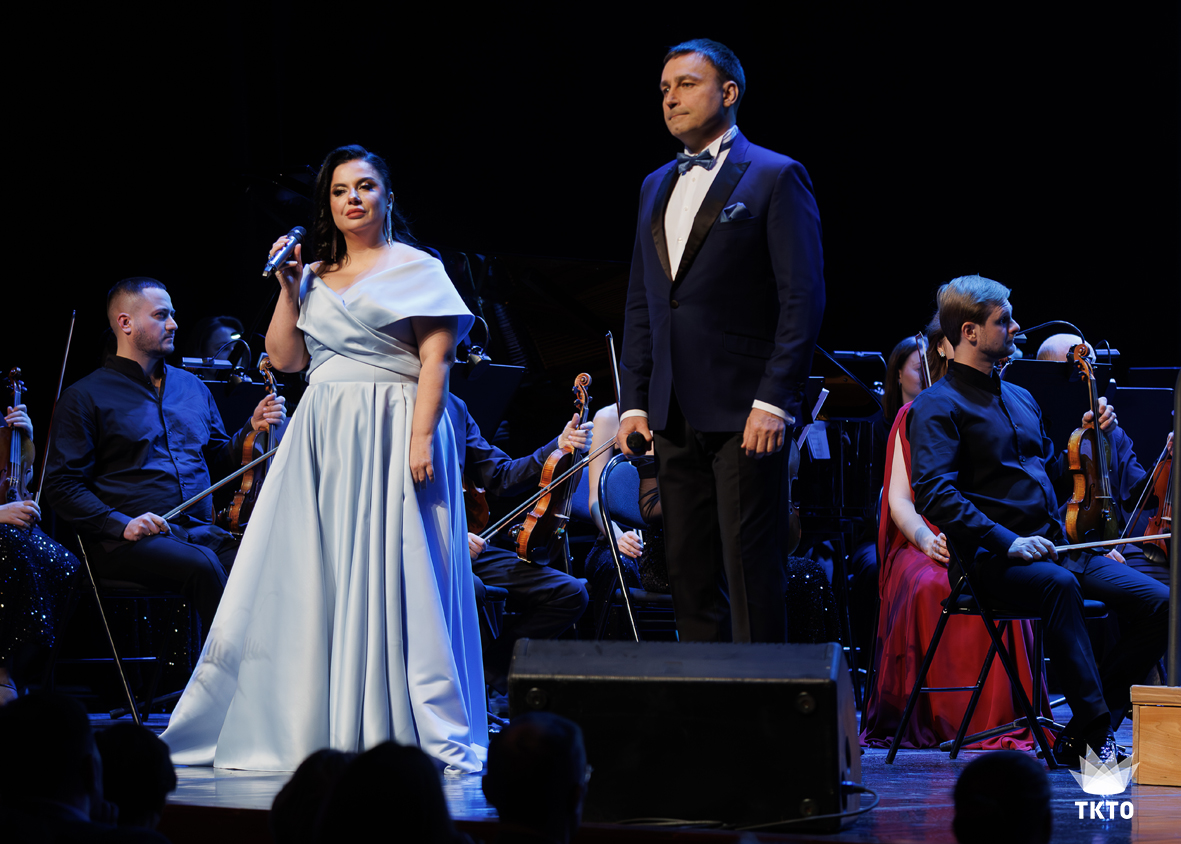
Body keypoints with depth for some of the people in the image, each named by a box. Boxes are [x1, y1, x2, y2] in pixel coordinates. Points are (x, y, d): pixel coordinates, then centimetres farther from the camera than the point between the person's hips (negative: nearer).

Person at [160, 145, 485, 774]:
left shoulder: (416, 269, 1)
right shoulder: (315, 277, 17)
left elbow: (436, 360, -7)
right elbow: (284, 358, 12)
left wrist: (422, 437, -17)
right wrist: (288, 288, 3)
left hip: (392, 435, -5)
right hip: (323, 440, 5)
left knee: (392, 580, -6)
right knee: (312, 582, 4)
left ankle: (406, 731, -1)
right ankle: (308, 727, 11)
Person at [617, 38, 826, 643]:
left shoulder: (775, 178, -3)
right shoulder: (657, 187, 18)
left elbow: (802, 298, -9)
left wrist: (774, 400, -16)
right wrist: (634, 402, 10)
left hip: (745, 412, -7)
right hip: (674, 413, 7)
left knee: (751, 574, -7)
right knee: (689, 574, 8)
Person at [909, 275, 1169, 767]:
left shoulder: (1020, 398, 25)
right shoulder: (937, 407, -1)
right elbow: (934, 494, -16)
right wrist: (1007, 541, -23)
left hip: (1054, 547, 8)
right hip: (991, 560, -8)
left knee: (1156, 601, -12)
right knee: (1058, 584, -40)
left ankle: (1083, 734, -10)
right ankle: (1095, 730, -38)